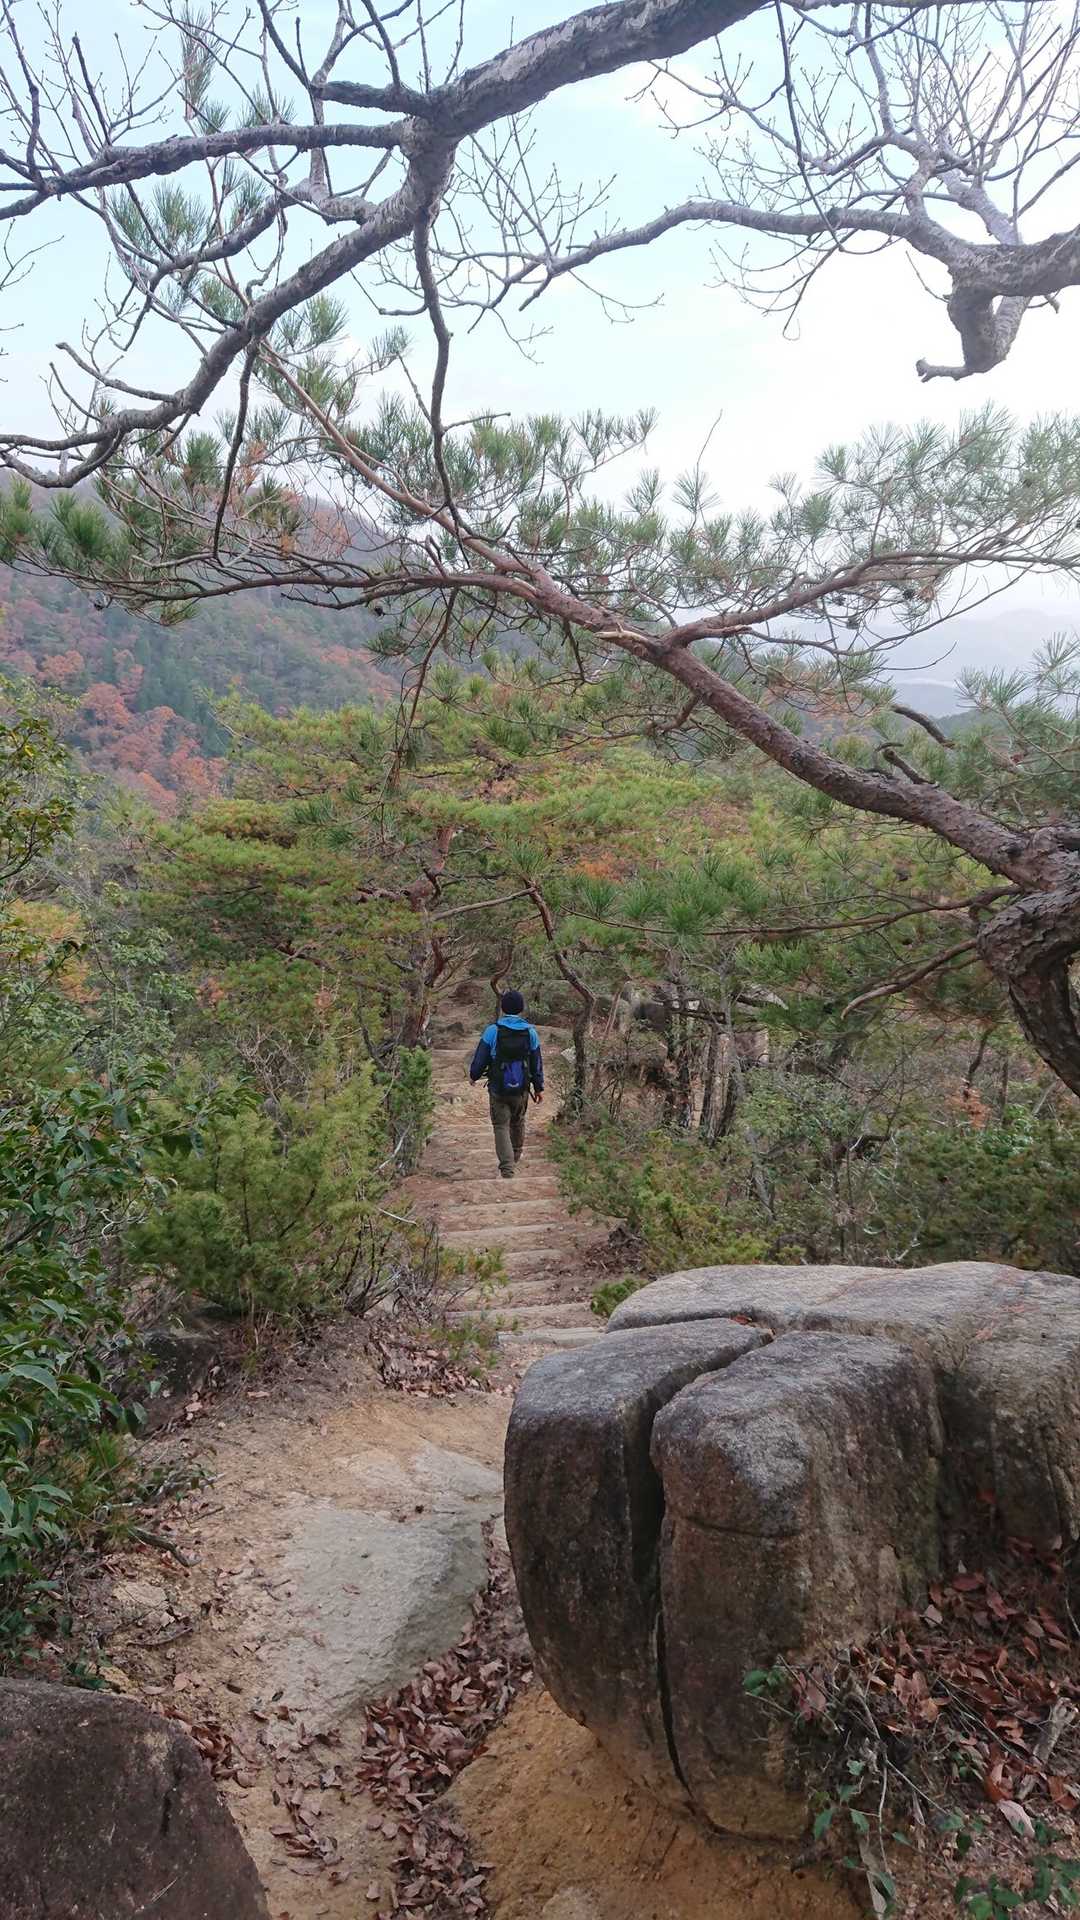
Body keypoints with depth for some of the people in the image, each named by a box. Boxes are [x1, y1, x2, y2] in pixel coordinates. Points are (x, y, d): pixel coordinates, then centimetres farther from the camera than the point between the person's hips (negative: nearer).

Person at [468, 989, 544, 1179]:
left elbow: (480, 1059, -6)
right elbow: (537, 1063, 3)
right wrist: (539, 1088, 13)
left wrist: (473, 1075, 13)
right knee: (518, 1122, 24)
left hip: (498, 1089, -3)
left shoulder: (492, 1031, -12)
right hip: (521, 1090, 3)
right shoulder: (530, 1032, -4)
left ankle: (507, 1167, -10)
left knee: (501, 1126, 3)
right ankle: (516, 1154, 45)